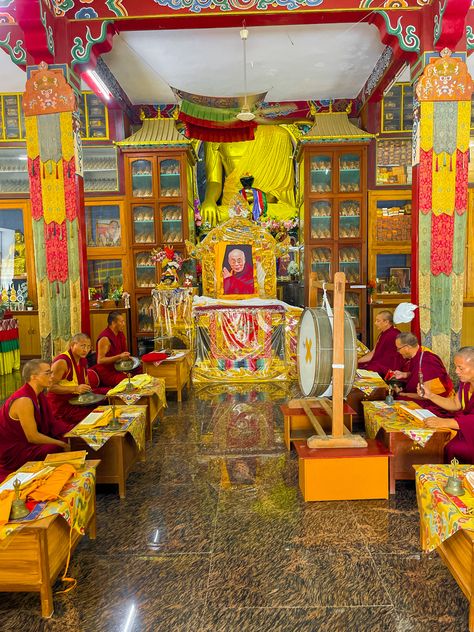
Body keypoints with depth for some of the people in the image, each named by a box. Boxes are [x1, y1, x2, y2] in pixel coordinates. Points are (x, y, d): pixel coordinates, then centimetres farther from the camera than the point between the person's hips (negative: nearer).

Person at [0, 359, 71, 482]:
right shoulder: (24, 401, -26)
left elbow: (51, 423, 5)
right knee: (57, 450, -29)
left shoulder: (39, 395, 3)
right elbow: (33, 437, -25)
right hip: (12, 452, -9)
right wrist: (62, 444, -19)